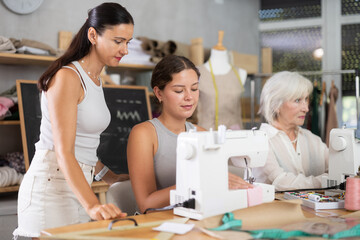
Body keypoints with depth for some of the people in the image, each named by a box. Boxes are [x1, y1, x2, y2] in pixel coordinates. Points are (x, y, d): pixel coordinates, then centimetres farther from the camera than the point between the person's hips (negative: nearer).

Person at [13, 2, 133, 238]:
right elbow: (64, 153, -23)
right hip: (51, 187, -8)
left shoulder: (95, 79, 15)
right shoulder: (67, 77, -14)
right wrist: (92, 205, -34)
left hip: (78, 187, 8)